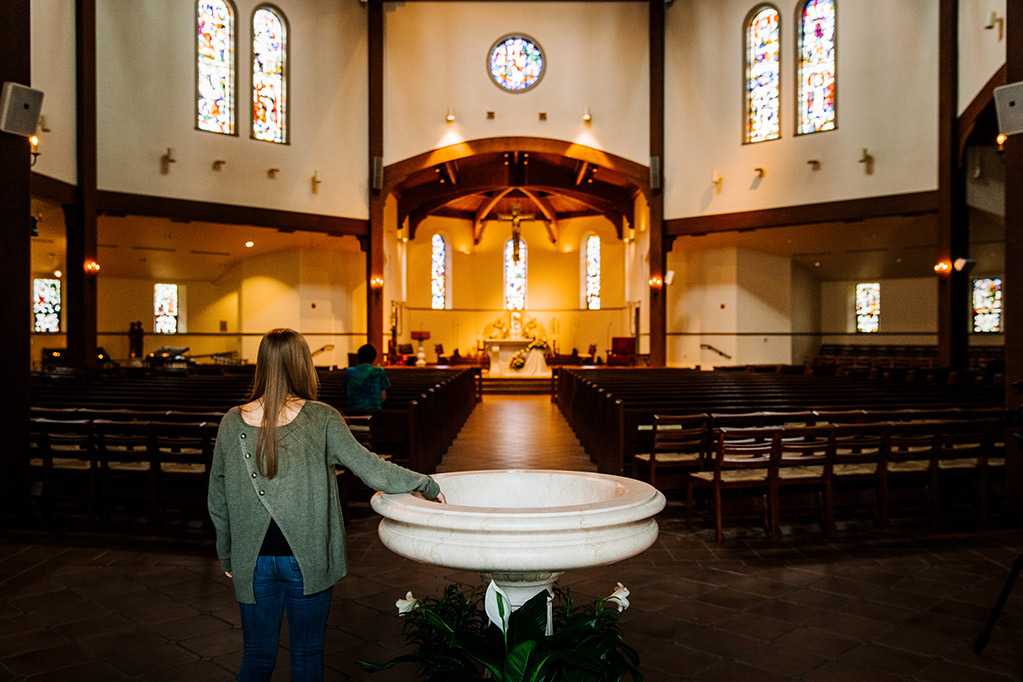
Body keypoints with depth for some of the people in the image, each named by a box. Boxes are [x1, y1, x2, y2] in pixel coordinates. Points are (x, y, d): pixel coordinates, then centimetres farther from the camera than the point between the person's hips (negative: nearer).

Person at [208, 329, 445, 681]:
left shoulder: (233, 422, -4)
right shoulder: (321, 419, -12)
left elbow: (217, 499, 4)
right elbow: (371, 469, -15)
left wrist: (227, 556, 16)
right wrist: (428, 485, -3)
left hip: (253, 562, 2)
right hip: (307, 560, -2)